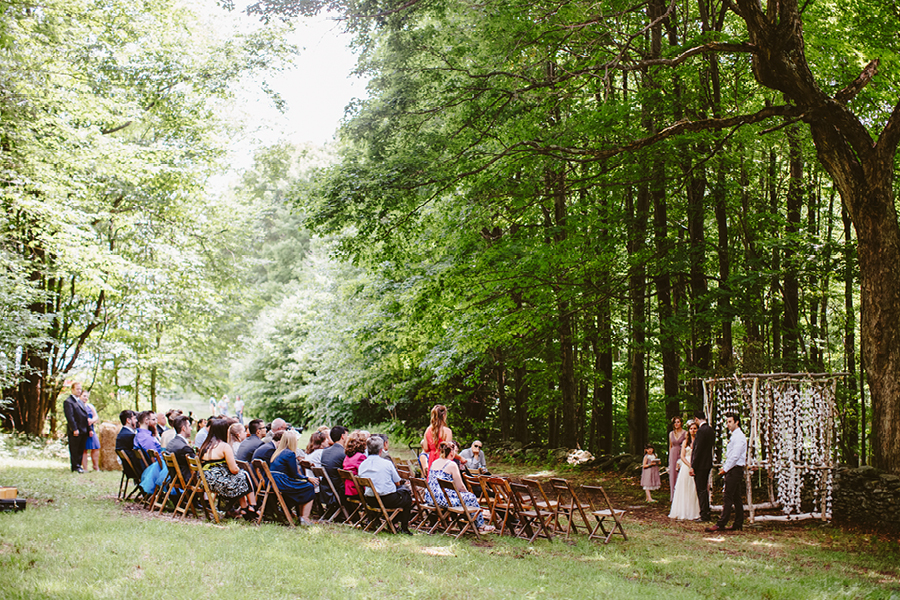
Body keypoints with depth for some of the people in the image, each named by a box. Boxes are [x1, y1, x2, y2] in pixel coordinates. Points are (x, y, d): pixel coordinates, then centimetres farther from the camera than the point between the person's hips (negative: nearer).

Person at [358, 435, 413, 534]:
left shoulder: (362, 465, 1)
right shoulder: (387, 463, -13)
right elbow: (397, 482, -3)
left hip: (370, 501, 6)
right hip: (388, 500, -6)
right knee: (407, 494, 22)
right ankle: (404, 528, 22)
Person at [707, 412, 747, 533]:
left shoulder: (739, 436, -14)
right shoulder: (735, 436, 18)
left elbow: (735, 456, -20)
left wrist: (725, 469, -15)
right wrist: (725, 468, 13)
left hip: (735, 469, -10)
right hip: (732, 470, 10)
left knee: (728, 498, -11)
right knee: (736, 499, 10)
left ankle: (721, 524, -13)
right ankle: (738, 525, 13)